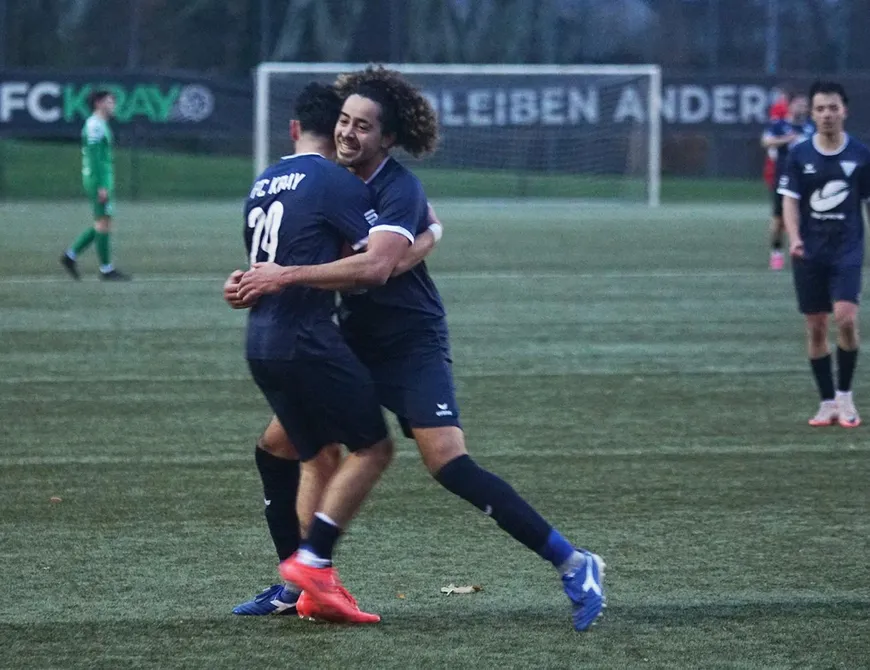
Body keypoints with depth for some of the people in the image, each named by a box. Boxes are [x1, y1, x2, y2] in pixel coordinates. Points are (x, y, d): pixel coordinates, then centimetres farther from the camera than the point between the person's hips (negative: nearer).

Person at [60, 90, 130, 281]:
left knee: (103, 224, 10)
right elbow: (94, 157, -19)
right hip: (99, 180, -10)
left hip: (101, 181, 10)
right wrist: (101, 186, -22)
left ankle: (70, 256, 10)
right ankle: (106, 269, -2)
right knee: (103, 222, -6)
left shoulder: (100, 126, 19)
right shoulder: (95, 125, -12)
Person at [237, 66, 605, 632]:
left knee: (448, 463, -20)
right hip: (355, 344, 8)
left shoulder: (399, 190, -18)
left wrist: (288, 276, -32)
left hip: (412, 346, -8)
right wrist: (253, 279, -2)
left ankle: (574, 564, -14)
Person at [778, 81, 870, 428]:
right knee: (816, 328, 3)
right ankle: (828, 402, 14)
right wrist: (794, 238, -18)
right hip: (810, 254, 1)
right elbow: (790, 201, -2)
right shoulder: (799, 156, 0)